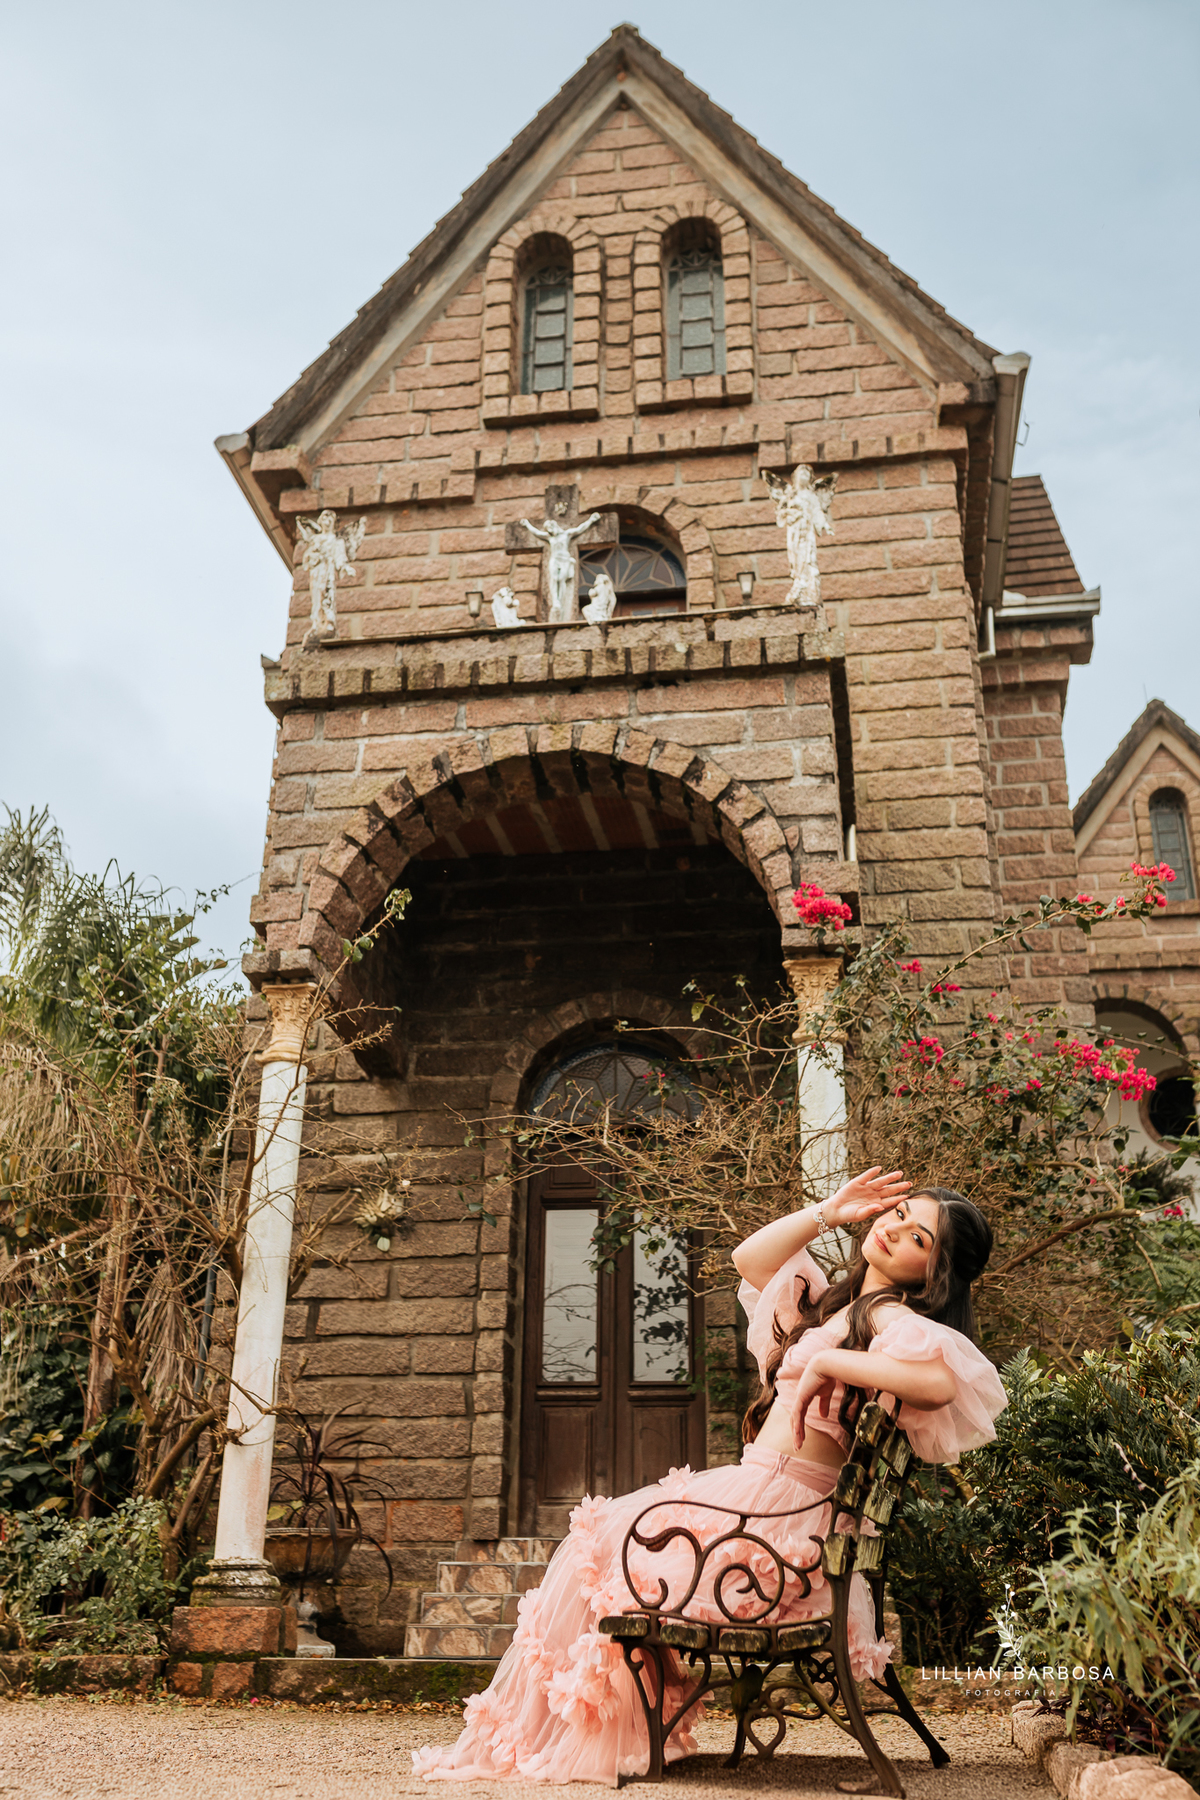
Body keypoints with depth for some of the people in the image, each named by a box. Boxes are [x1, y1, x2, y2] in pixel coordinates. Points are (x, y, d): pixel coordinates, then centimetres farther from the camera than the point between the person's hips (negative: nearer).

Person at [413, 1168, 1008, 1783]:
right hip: (754, 1489, 9)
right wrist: (828, 1213, 11)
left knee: (602, 1544, 2)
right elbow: (749, 1259, 22)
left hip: (779, 1509, -9)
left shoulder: (892, 1316, -13)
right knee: (604, 1531, 10)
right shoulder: (836, 1301, 14)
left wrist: (828, 1361, -25)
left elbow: (941, 1381, -35)